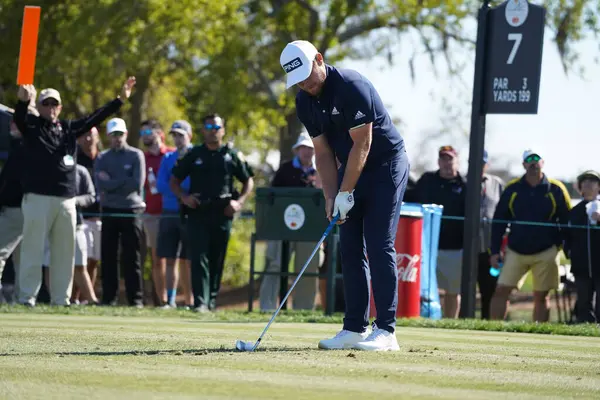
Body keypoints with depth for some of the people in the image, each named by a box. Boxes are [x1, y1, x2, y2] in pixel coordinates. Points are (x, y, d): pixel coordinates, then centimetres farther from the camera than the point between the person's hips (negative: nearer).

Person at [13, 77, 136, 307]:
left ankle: (61, 298, 12)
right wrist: (23, 100, -40)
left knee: (64, 252, 7)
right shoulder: (31, 126, 3)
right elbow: (19, 117, -18)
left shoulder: (69, 128, 16)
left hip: (66, 201, 5)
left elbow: (95, 118, 17)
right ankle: (27, 297, -4)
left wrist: (120, 99, 12)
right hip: (37, 198, -5)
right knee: (33, 249, -6)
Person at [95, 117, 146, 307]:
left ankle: (136, 298, -2)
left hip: (131, 211, -3)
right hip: (109, 211, 3)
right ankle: (109, 298, 6)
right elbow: (101, 185, -5)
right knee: (108, 256, 2)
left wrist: (112, 184, -6)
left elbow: (137, 183, -10)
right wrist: (125, 182, -10)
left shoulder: (136, 155, 3)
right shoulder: (102, 158, 10)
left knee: (132, 257, -2)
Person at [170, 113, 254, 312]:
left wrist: (239, 202, -1)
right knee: (199, 257, -10)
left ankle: (212, 300, 17)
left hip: (222, 214, 1)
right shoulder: (193, 155, 9)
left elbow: (248, 181, 15)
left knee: (217, 259, 6)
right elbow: (174, 180, 13)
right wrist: (183, 197, -5)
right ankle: (200, 302, -16)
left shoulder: (233, 155, 9)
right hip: (198, 212, -1)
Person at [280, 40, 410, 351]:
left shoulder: (352, 87, -24)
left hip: (385, 165, -8)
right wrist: (330, 197, -5)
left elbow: (362, 143, -23)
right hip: (351, 168, 8)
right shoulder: (305, 102, 0)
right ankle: (355, 328, 6)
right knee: (350, 249, 3)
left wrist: (346, 192, -21)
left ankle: (385, 330, -13)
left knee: (379, 247, -13)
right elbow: (323, 152, 4)